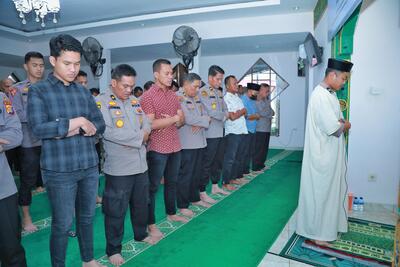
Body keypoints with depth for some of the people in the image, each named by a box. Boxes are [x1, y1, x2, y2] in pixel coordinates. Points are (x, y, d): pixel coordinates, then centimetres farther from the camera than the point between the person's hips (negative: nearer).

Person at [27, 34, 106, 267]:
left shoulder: (84, 91, 9)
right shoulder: (38, 90, -4)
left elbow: (100, 125, 4)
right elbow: (39, 128, -17)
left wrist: (73, 129, -12)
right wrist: (77, 121, -15)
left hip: (90, 166, 5)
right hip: (59, 170, -4)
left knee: (87, 217, 18)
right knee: (62, 224, 7)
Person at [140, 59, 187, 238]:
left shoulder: (173, 95, 11)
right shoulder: (148, 96, -10)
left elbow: (182, 121, 8)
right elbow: (150, 124, -20)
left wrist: (166, 123, -11)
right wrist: (173, 119, -12)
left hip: (175, 147, 7)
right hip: (157, 149, -7)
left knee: (172, 182, 19)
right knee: (153, 186, 4)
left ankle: (171, 213, 36)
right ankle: (151, 223, 15)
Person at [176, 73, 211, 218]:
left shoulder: (196, 97, 14)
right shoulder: (178, 97, -12)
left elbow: (205, 113, 11)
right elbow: (188, 119, -22)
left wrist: (200, 123, -11)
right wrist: (205, 120, -7)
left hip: (199, 142, 8)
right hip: (186, 144, -8)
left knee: (197, 173, 17)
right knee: (185, 175, 1)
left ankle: (195, 198, 34)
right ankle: (182, 205, 15)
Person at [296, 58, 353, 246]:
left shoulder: (330, 94, 11)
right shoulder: (320, 96, -22)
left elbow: (337, 119, 16)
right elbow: (333, 127, -25)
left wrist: (341, 124, -6)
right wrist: (345, 125, -5)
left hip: (331, 153, 10)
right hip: (323, 155, -10)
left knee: (332, 189, 20)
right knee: (320, 192, 2)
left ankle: (330, 224, 37)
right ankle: (317, 233, 18)